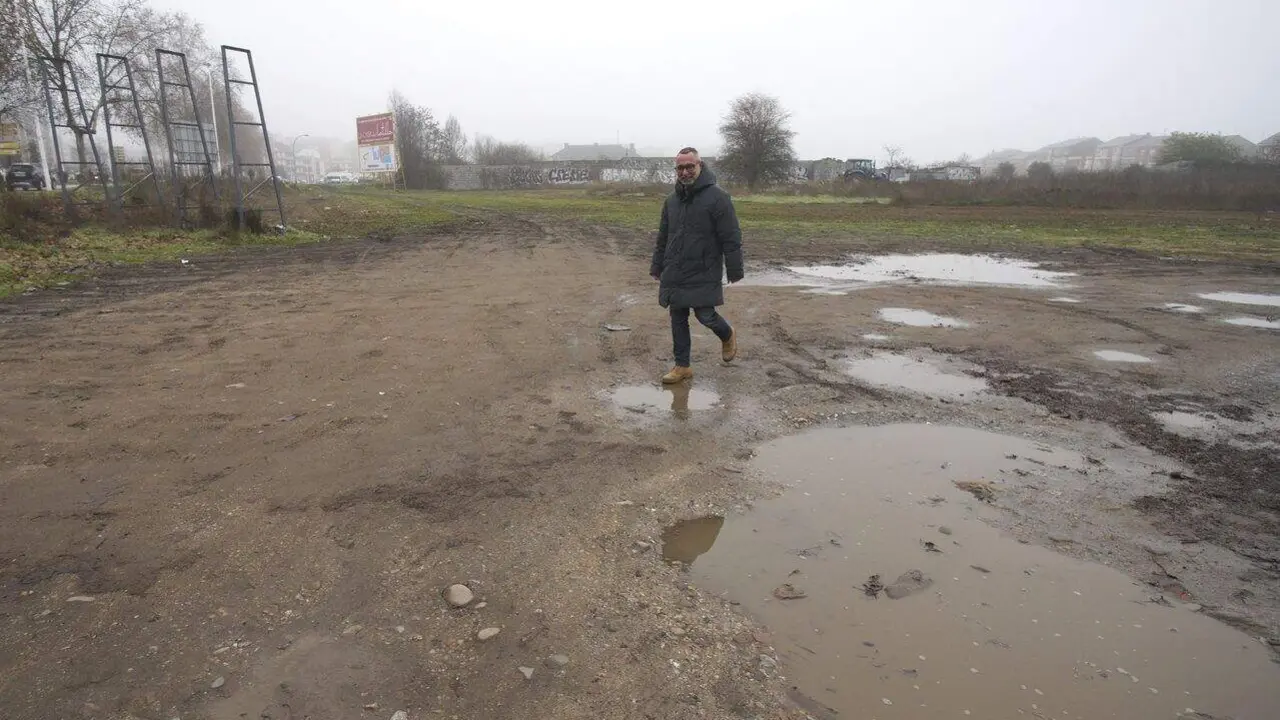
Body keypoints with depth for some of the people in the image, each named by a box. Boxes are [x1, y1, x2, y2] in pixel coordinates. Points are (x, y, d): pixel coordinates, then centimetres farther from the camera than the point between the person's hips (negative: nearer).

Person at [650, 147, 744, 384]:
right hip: (674, 275, 6)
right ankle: (682, 366, 20)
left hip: (704, 275, -5)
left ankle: (728, 336, 29)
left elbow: (731, 238, -10)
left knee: (705, 315, -6)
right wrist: (657, 267, 18)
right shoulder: (672, 200, 10)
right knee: (678, 320, 7)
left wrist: (734, 271, -12)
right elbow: (663, 238, 19)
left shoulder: (717, 197, -9)